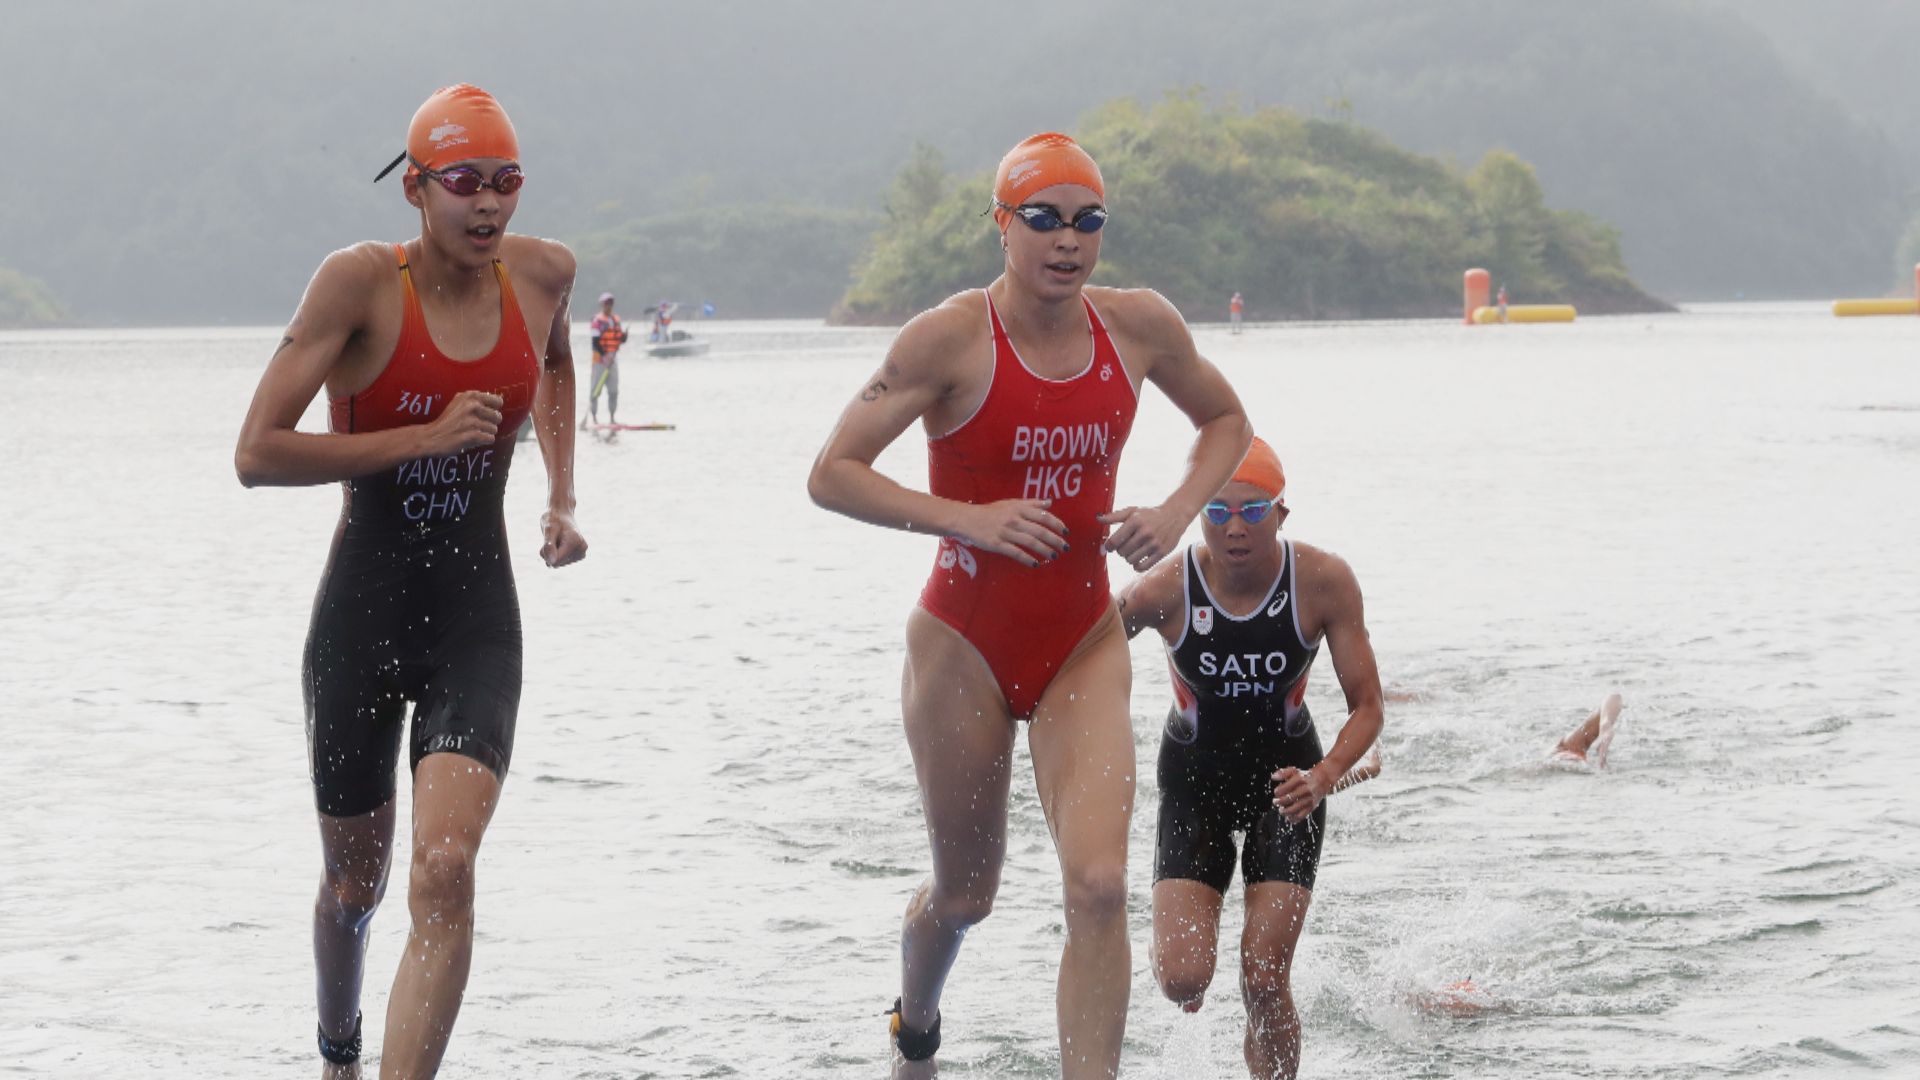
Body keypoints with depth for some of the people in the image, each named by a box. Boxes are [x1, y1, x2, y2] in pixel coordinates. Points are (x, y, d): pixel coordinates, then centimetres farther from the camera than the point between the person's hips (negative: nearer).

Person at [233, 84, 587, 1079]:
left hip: (478, 622, 2)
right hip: (362, 614, -1)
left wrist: (561, 496, 16)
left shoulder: (542, 273, 0)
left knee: (445, 867, -22)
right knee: (354, 885, 16)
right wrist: (425, 437, -21)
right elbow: (256, 454, -19)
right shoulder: (361, 281, -14)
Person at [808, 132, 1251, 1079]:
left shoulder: (1139, 325, -3)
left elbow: (1226, 420, 16)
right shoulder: (951, 339, -15)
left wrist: (1179, 511, -3)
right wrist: (966, 519, -25)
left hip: (1084, 644, 2)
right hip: (965, 643, -2)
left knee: (1099, 885, -17)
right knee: (965, 894, 14)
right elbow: (831, 475, -15)